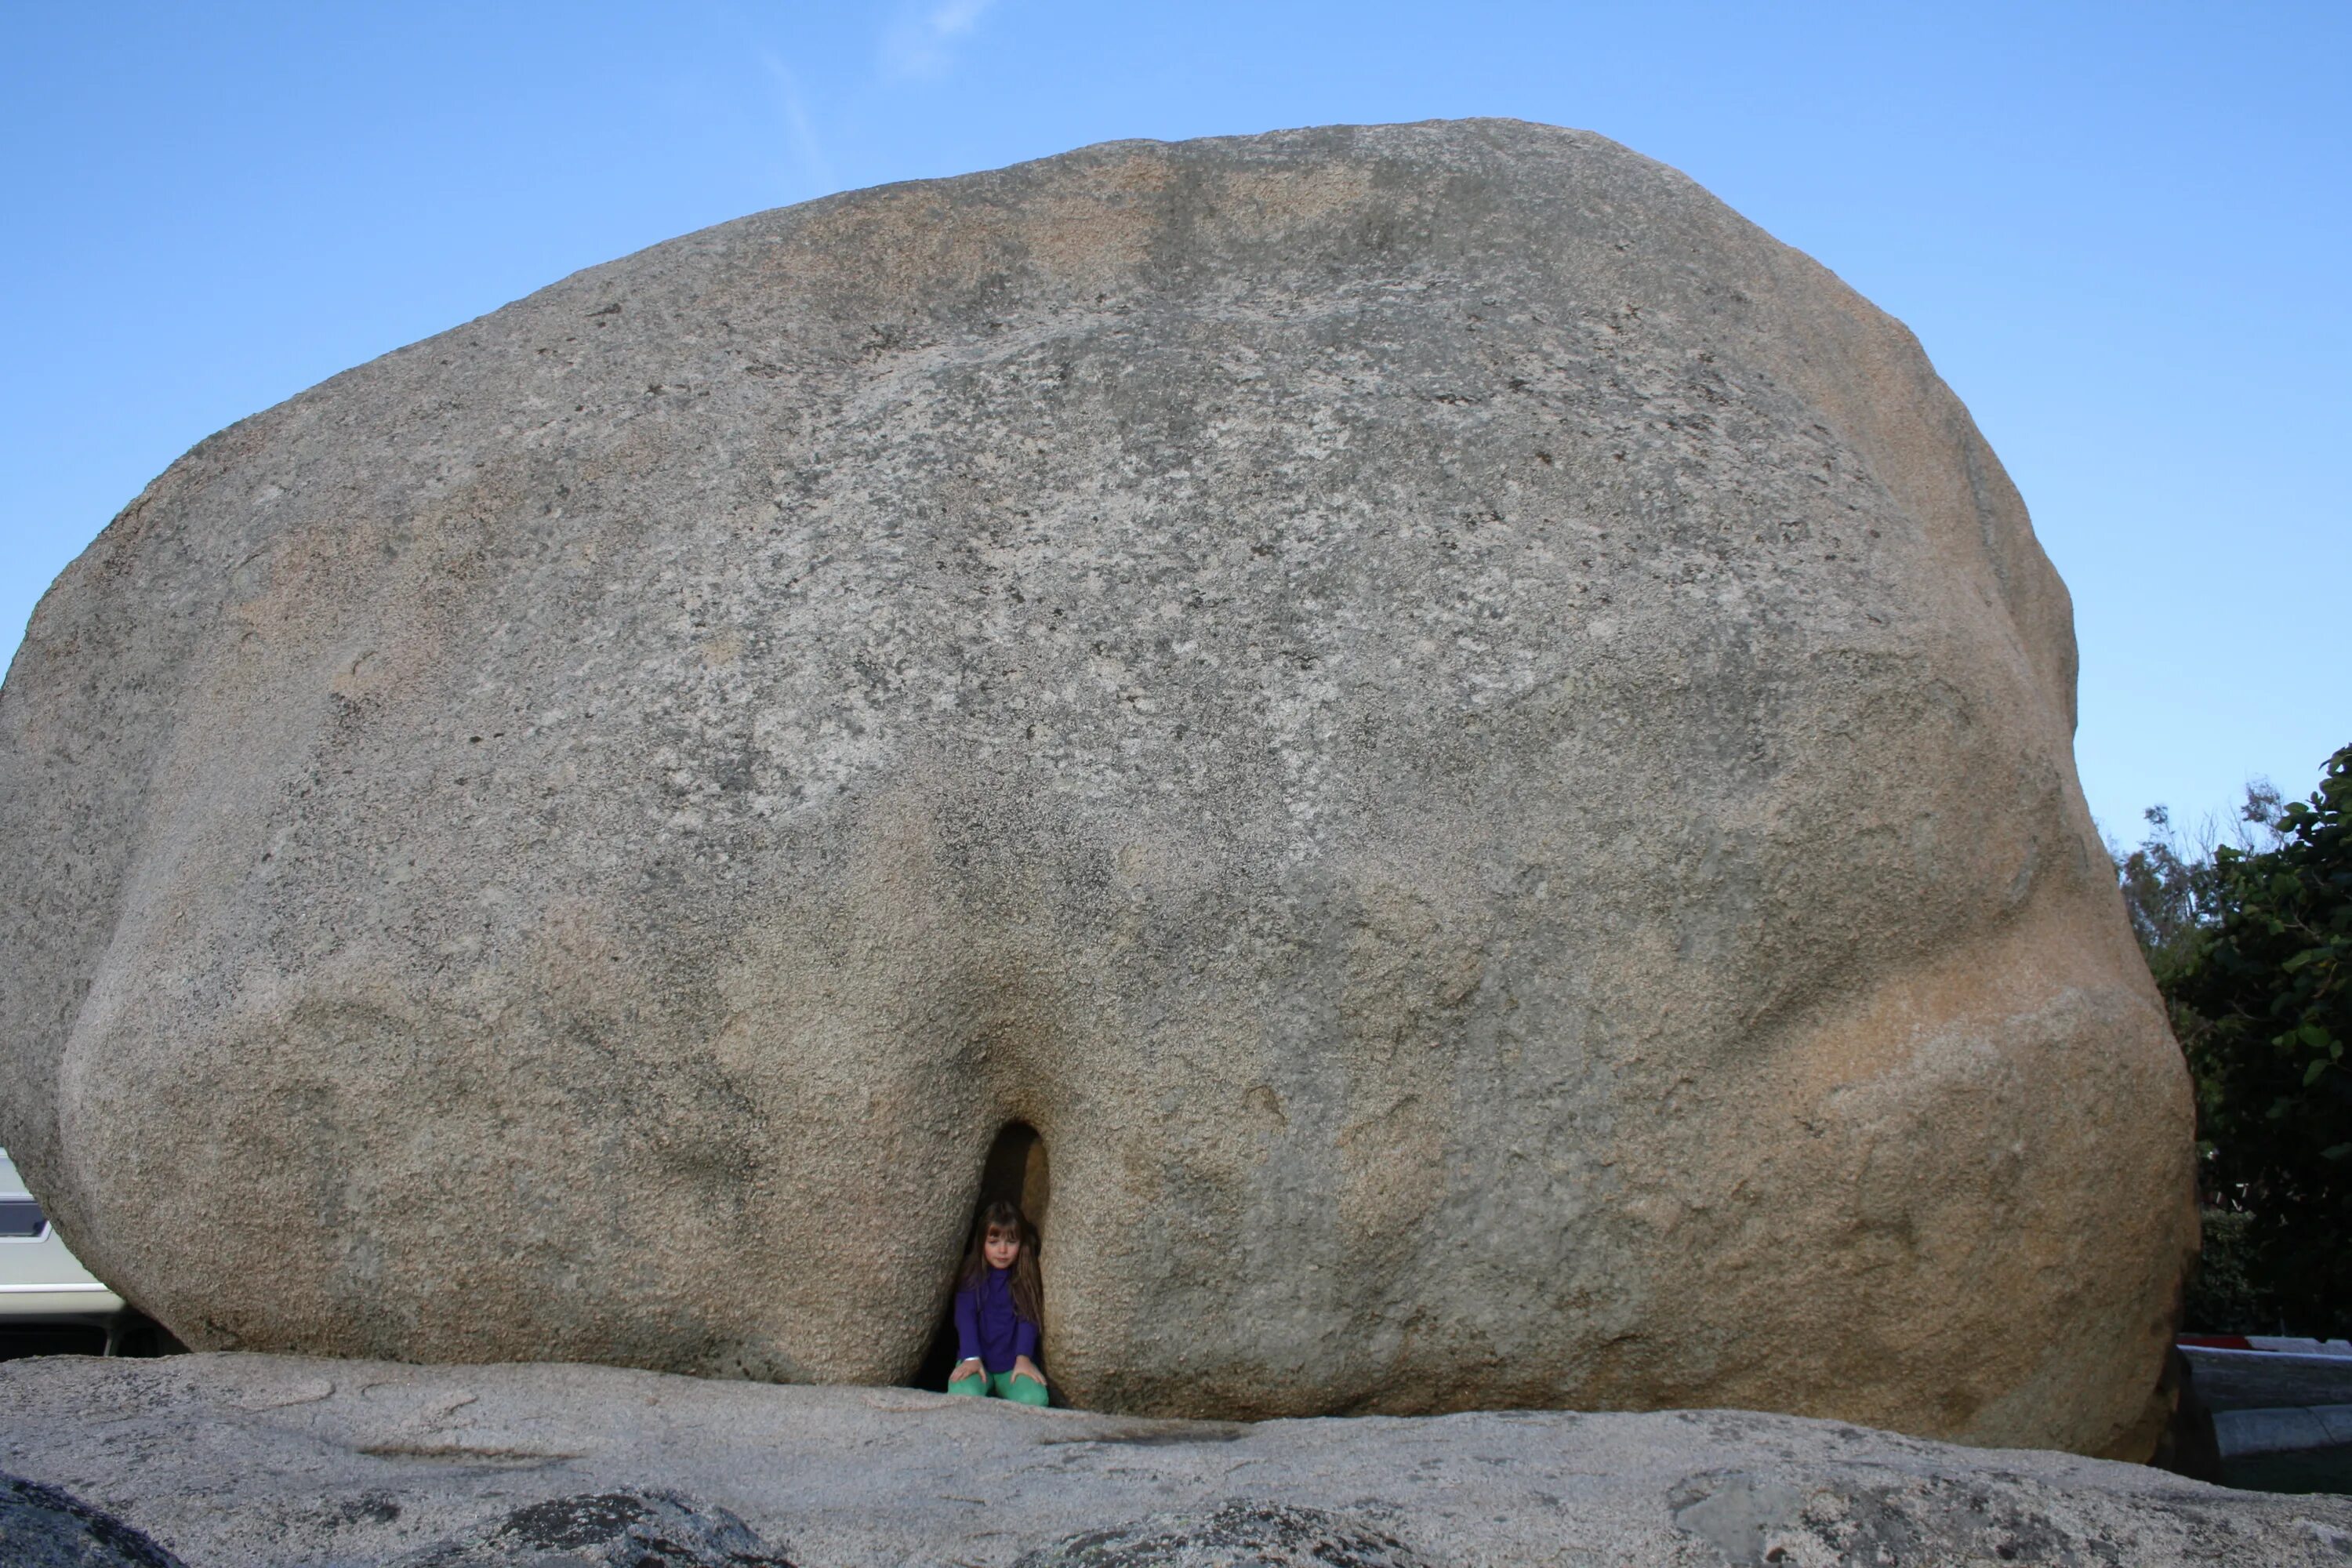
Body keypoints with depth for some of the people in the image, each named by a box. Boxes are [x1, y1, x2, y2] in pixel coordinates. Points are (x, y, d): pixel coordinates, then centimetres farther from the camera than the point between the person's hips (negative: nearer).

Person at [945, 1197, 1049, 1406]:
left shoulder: (1027, 1276, 5)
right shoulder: (971, 1274, 3)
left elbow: (1028, 1318, -3)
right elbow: (965, 1317, -6)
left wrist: (1024, 1358, -18)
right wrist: (972, 1358, -20)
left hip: (1014, 1363, 1)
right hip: (977, 1359, -1)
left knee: (1034, 1399, -29)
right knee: (963, 1395, -34)